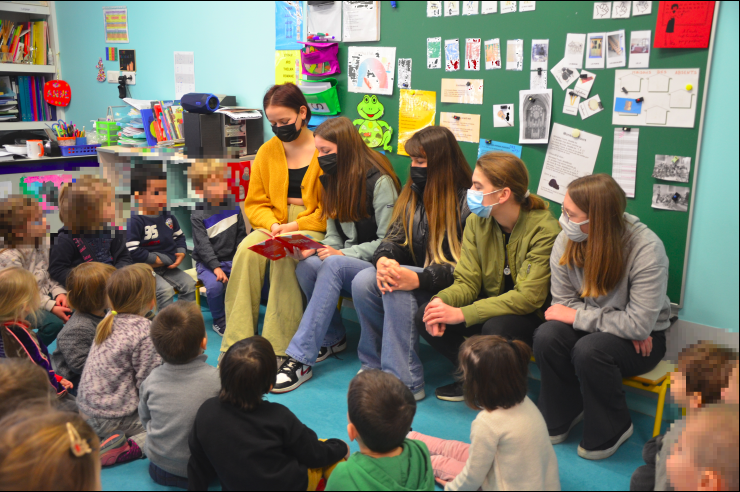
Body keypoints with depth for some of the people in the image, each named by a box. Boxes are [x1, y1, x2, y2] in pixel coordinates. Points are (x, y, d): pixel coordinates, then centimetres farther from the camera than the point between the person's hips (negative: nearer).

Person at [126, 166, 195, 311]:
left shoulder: (168, 216, 6)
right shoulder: (135, 221, -19)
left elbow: (179, 236, 19)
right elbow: (133, 252, -25)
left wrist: (181, 252, -1)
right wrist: (158, 259, -19)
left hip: (168, 266, 8)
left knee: (189, 284, -2)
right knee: (166, 290, -25)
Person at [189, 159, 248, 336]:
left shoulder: (233, 207, 3)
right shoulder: (198, 215, -9)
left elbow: (241, 235, 7)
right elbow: (203, 245, -15)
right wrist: (216, 267, -25)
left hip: (232, 259, 3)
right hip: (207, 262, -3)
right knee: (215, 285, -31)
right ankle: (219, 321, -5)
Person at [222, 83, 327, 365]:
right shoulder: (267, 151, 12)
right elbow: (254, 203, 13)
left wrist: (296, 226, -17)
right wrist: (273, 225, -9)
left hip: (314, 227, -4)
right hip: (275, 224, 4)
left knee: (284, 255, -34)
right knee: (246, 251, -27)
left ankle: (279, 350, -27)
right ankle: (236, 346, -25)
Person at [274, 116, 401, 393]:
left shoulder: (380, 181, -12)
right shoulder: (334, 179, 11)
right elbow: (334, 234, 12)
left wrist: (343, 254, -21)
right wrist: (315, 248, -10)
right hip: (345, 260, 6)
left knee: (333, 265, -35)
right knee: (306, 266, -26)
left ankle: (300, 359, -34)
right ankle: (334, 338, -4)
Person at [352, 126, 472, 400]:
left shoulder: (468, 202, -14)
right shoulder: (413, 194, 9)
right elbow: (395, 238, 7)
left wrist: (418, 279, -32)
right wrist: (383, 260, -19)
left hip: (451, 287, -7)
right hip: (415, 273, 7)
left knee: (397, 289, -32)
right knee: (362, 282, -18)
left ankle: (405, 382, -24)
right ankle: (376, 364, -4)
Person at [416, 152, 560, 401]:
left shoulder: (544, 229, -22)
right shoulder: (477, 221, -3)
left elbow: (528, 297, -28)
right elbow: (467, 282, -4)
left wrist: (462, 314, -34)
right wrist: (442, 301, -28)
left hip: (535, 316, -5)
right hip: (493, 305, 6)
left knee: (495, 329, -37)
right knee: (425, 316, -14)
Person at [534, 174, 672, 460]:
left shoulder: (647, 250, -26)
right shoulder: (566, 242, -13)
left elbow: (639, 324, -28)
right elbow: (563, 303, -8)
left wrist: (577, 316, -22)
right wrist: (619, 323, -20)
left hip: (642, 340, -4)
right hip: (591, 328, 4)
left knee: (589, 350, -33)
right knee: (546, 336, -25)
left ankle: (612, 431, -5)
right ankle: (561, 417, 0)